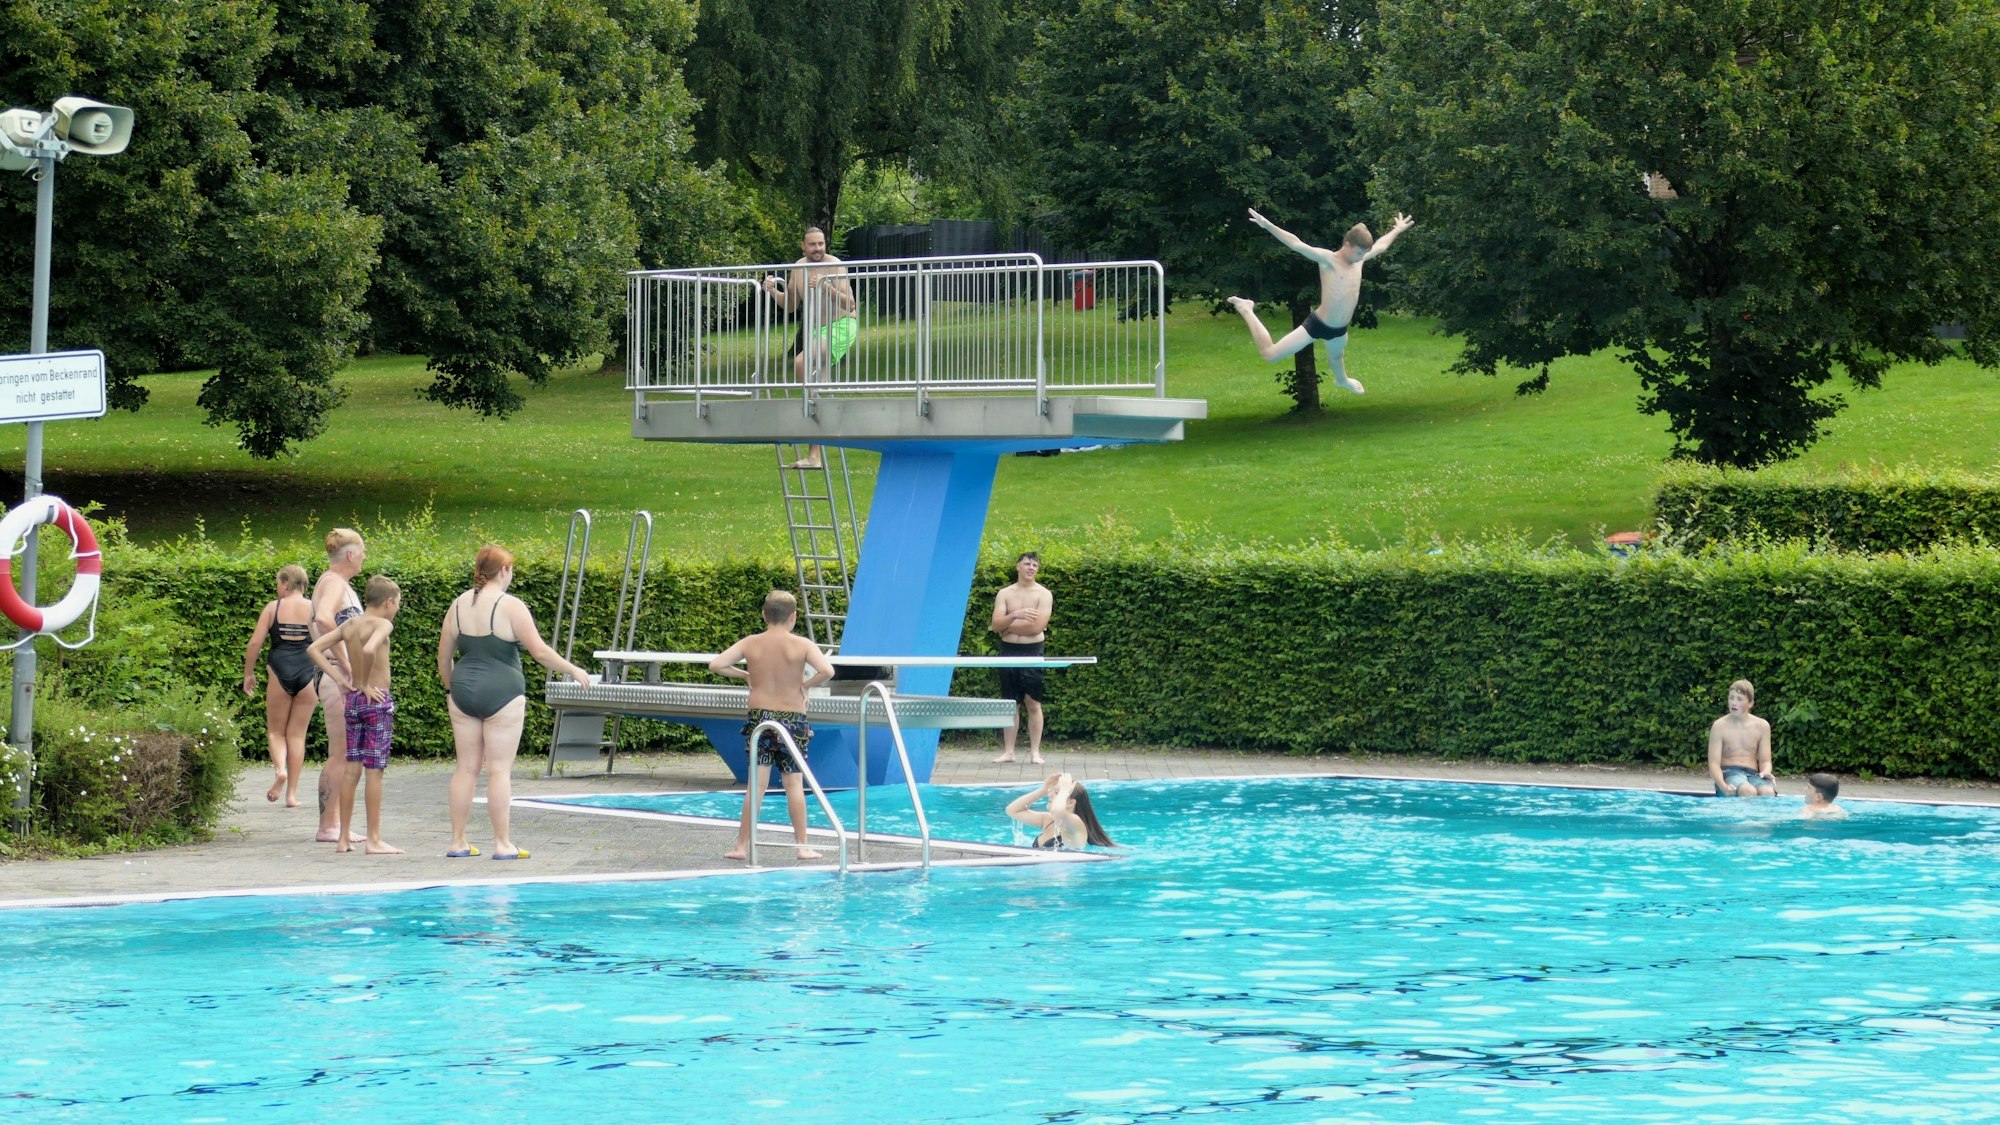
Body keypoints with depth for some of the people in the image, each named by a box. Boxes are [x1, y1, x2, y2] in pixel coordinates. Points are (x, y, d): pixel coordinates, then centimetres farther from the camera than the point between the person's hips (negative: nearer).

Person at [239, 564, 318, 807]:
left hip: (280, 670, -1)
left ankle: (280, 769, -17)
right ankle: (292, 793, 6)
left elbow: (255, 643, -1)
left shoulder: (273, 607, 1)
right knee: (297, 734, 8)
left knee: (276, 730, 13)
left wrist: (248, 673, 10)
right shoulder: (315, 609, 3)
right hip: (308, 672, 1)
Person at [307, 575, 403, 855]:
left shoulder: (349, 624, 9)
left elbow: (314, 649, 6)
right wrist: (366, 683, -17)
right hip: (377, 701, -6)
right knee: (374, 770, -3)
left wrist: (339, 678, 3)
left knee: (351, 769, 11)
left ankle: (344, 837, 13)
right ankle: (374, 840, -2)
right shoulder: (383, 624, -11)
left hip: (352, 699, 7)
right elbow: (369, 650, -31)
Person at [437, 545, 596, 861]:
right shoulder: (510, 606, -9)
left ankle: (457, 841, 12)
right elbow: (539, 651, -11)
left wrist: (451, 689, 26)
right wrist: (573, 671, 1)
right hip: (501, 693, -5)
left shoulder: (459, 604, 7)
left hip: (464, 691, 5)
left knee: (466, 767, 10)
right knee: (500, 769, -2)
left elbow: (444, 656, 12)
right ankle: (502, 844, 0)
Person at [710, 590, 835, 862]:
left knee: (755, 783, 3)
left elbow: (715, 665, -7)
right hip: (792, 719, -1)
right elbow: (827, 671, -21)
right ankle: (802, 846, 9)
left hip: (759, 717, 1)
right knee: (794, 783, 7)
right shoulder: (802, 645, -7)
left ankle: (742, 846, 2)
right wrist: (805, 684, -4)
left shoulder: (750, 644, -1)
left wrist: (744, 675, 7)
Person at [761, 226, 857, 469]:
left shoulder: (835, 266, -14)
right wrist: (774, 292, -5)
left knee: (801, 364, -32)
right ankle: (813, 457, 3)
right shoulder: (798, 269, 5)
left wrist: (827, 288, -37)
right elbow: (790, 305, 14)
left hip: (841, 326, -7)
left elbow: (850, 304, -22)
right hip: (816, 330, 7)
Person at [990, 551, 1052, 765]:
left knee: (1033, 704, -1)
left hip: (1032, 652, -3)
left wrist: (1008, 626, -6)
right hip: (1008, 651, 3)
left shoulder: (1043, 594, -1)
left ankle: (1035, 752, 3)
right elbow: (996, 625, -4)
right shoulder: (1005, 594, 7)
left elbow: (1037, 626, -13)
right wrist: (1016, 615, -20)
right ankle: (1008, 751, 9)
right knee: (1010, 704, 6)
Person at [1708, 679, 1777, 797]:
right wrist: (1723, 786, -25)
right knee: (1749, 792, -38)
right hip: (1728, 773, -3)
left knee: (1768, 792, -34)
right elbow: (1714, 763, -4)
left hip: (1753, 774, 3)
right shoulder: (1720, 726, 1)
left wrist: (1766, 772, -16)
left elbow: (1765, 761, 11)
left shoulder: (1762, 726, 9)